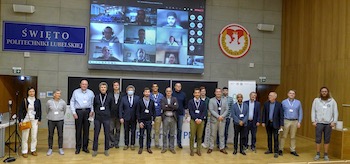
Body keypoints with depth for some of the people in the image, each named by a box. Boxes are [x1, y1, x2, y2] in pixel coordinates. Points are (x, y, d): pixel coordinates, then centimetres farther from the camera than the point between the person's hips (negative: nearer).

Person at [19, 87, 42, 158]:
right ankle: (24, 152, 9)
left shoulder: (38, 101, 4)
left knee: (34, 136, 5)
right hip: (26, 120, -2)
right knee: (25, 137, 0)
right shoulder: (24, 100, -3)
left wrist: (39, 120, 4)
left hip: (34, 120, 2)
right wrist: (20, 121, -7)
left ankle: (33, 150, 17)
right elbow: (20, 111, -2)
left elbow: (39, 111, 9)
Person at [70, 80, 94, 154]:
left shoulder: (90, 93, 8)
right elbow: (72, 102, 5)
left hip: (87, 111, 1)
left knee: (86, 130, 5)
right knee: (78, 130, 1)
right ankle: (78, 147, 11)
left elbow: (93, 102, 7)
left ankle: (85, 147, 16)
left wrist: (92, 111, -5)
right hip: (78, 111, -1)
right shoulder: (75, 92, 5)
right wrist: (74, 112, -2)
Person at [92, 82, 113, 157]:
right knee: (96, 134, 4)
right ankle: (95, 150, 16)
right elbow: (94, 107, 14)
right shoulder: (96, 97, 1)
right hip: (97, 118, 0)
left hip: (106, 118, 0)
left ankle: (106, 149, 18)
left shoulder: (109, 98, 0)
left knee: (107, 134, 5)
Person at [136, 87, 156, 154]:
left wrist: (153, 120, 0)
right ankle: (141, 147, 16)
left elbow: (154, 111, 8)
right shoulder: (140, 101, -3)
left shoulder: (152, 102, 4)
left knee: (149, 135, 7)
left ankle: (148, 147, 18)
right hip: (142, 121, -2)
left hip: (149, 121, 2)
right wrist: (139, 121, -9)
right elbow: (137, 112, -4)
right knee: (141, 135, 4)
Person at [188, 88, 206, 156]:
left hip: (201, 121, 2)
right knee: (192, 136, 1)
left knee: (199, 137, 6)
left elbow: (204, 112, 2)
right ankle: (192, 150, 10)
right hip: (193, 121, -2)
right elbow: (190, 111, -5)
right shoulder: (190, 102, 4)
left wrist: (200, 119, -13)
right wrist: (196, 119, -16)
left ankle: (198, 150, 15)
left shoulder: (203, 102, 10)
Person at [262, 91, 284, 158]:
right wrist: (263, 122, 0)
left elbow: (281, 115, -6)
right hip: (268, 123, 3)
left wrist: (281, 124, -9)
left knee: (275, 138, -1)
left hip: (275, 124, -3)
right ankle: (270, 150, 26)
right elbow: (264, 113, 5)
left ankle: (276, 152, 7)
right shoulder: (266, 104, 2)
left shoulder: (279, 104, -7)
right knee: (269, 137, 13)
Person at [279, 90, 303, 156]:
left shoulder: (298, 102, 5)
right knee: (283, 136, 1)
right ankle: (280, 149, 10)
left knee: (293, 137, 9)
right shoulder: (284, 102, 2)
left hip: (295, 121, 2)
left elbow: (300, 113, 7)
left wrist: (299, 122, 0)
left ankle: (293, 150, 18)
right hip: (286, 121, -1)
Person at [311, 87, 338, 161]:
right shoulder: (316, 100, 3)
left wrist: (334, 122, -5)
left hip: (328, 123, 0)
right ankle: (317, 154, 15)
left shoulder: (332, 101, 3)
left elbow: (335, 112, 2)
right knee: (318, 139, 4)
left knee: (327, 140, 7)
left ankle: (326, 155, 18)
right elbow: (313, 111, 3)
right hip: (319, 123, 0)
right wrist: (313, 121, -3)